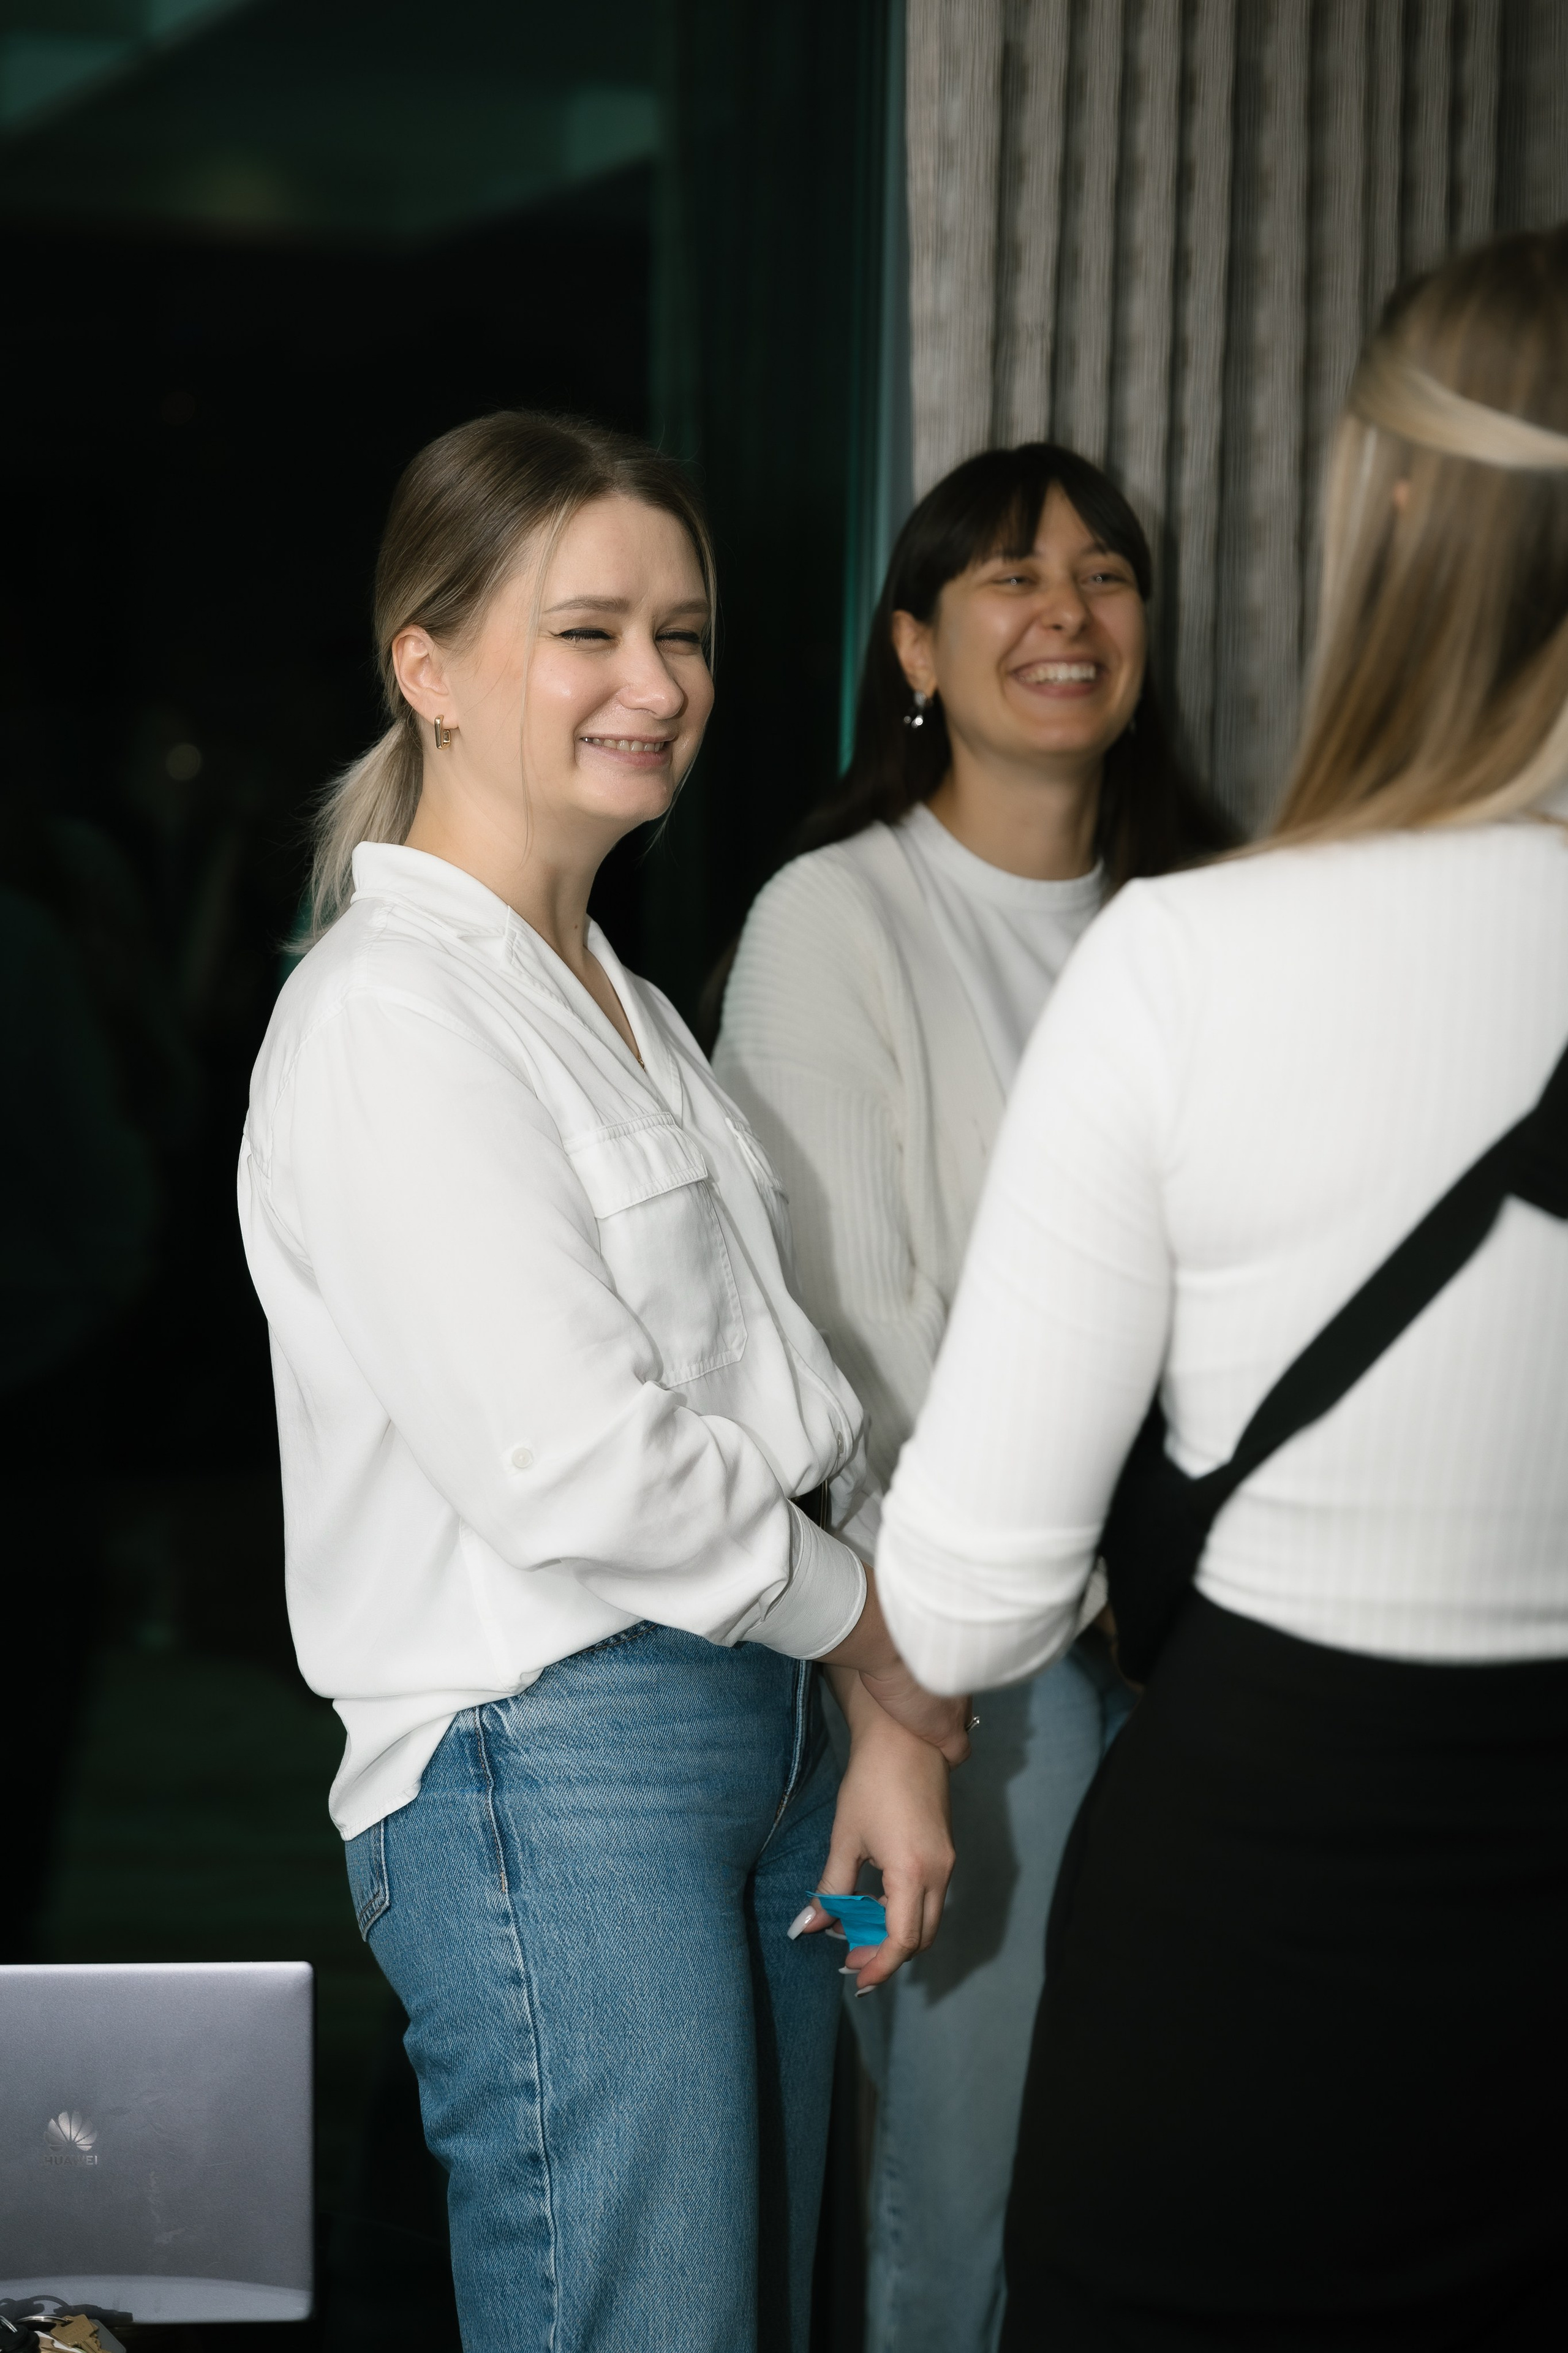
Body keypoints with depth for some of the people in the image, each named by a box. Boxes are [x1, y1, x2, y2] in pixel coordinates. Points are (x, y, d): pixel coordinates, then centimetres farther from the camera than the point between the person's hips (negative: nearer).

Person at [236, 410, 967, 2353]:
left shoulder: (619, 1001, 18)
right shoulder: (390, 1021, -13)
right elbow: (577, 1475, -19)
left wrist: (885, 1735, 6)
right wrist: (889, 1644, -6)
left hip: (761, 1736, 9)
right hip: (549, 1772, -9)